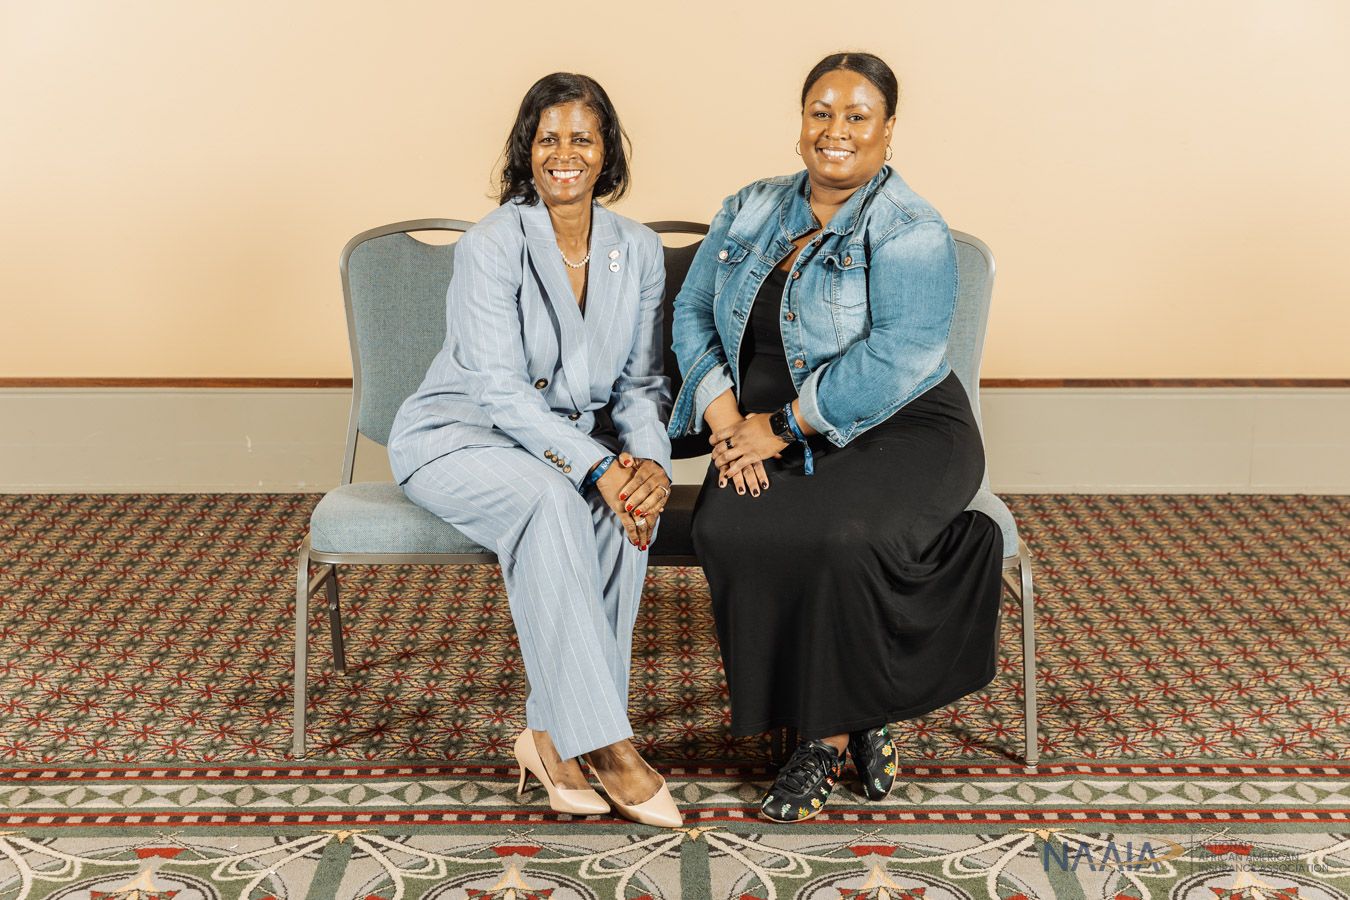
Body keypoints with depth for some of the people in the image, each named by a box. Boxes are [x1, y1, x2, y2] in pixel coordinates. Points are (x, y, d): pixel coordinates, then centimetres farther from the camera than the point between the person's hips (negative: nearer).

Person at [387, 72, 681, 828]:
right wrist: (596, 466, -31)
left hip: (578, 438, 4)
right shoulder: (492, 246, -15)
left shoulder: (638, 251, 1)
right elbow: (500, 391, -20)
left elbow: (643, 383, 3)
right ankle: (606, 744, -36)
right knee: (550, 500, -37)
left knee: (631, 507, -30)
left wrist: (648, 460, -19)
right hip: (459, 435, -4)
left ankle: (553, 734, -24)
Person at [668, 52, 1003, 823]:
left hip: (896, 432, -4)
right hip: (770, 436, 5)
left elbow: (894, 361, -20)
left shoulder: (911, 233, -9)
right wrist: (726, 420, -9)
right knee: (730, 531, -27)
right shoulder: (750, 212, 11)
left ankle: (837, 730, -8)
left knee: (842, 538, -35)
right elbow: (694, 313, 8)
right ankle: (838, 722, -12)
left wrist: (784, 426, -20)